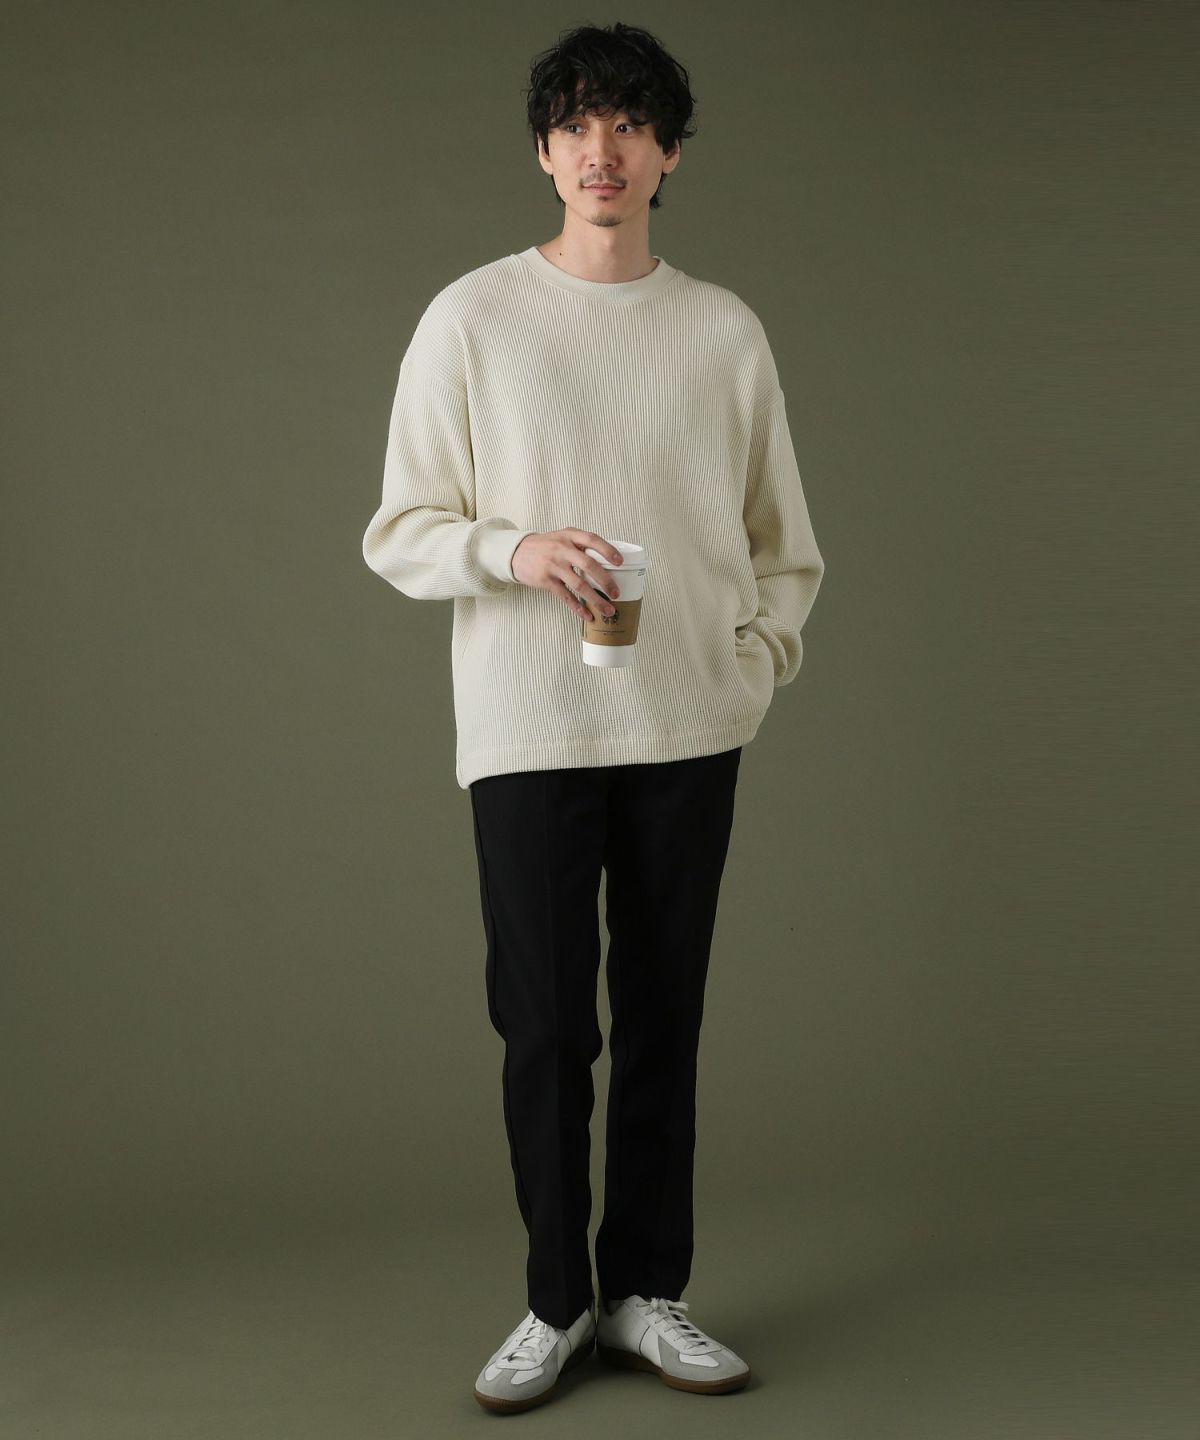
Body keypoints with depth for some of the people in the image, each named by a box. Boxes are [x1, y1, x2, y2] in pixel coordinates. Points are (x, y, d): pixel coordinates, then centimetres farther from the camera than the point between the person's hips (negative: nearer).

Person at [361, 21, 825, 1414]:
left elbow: (782, 539, 14)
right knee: (545, 1028, 1)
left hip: (689, 731, 2)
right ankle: (557, 1301, 16)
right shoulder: (472, 318, 1)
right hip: (528, 731, -2)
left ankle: (647, 1294, 20)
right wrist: (514, 549, -16)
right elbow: (399, 533, 1)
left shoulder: (726, 330, 7)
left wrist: (760, 658, 0)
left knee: (664, 1023, 8)